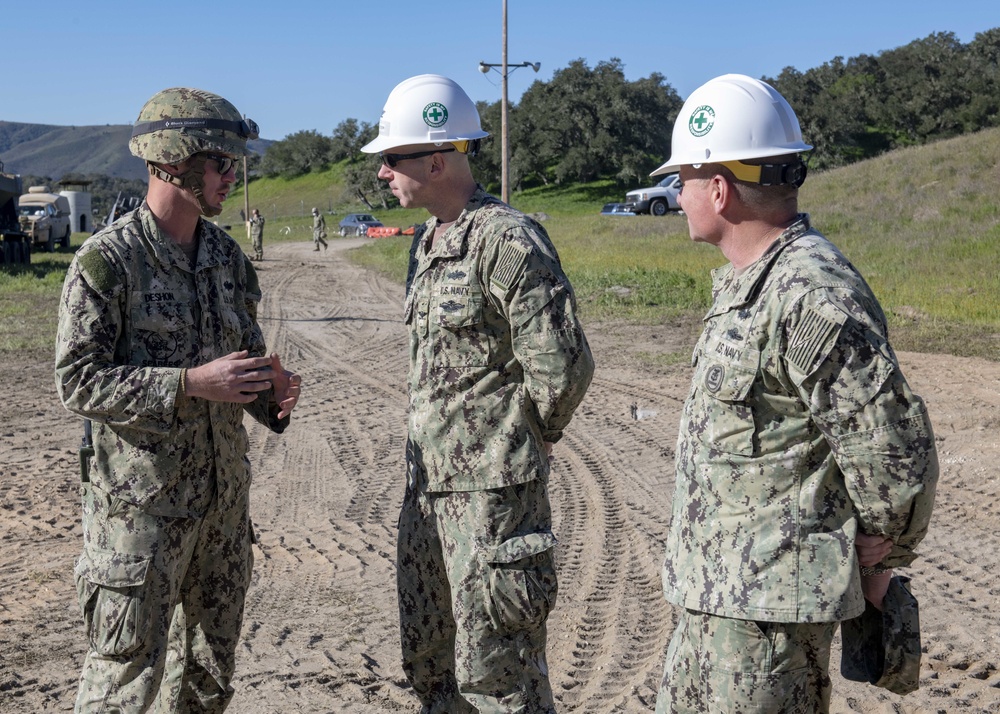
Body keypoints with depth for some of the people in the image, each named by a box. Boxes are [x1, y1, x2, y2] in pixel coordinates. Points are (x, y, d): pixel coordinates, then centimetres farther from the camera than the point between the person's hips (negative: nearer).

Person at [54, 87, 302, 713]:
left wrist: (273, 392, -7)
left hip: (224, 496, 7)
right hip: (141, 503, -6)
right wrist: (191, 383, -24)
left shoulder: (228, 256, 7)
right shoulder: (106, 260, -13)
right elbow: (79, 381, -16)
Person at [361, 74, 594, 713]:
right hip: (427, 482, 9)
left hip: (493, 490, -9)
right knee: (429, 661, 19)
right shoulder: (427, 242, 12)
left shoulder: (510, 241, -17)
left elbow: (562, 368, -20)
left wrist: (522, 441, -4)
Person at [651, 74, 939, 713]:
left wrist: (878, 560, -9)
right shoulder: (747, 284, 12)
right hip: (718, 589, 11)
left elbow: (897, 454, -23)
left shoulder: (812, 296, -23)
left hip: (770, 599, -10)